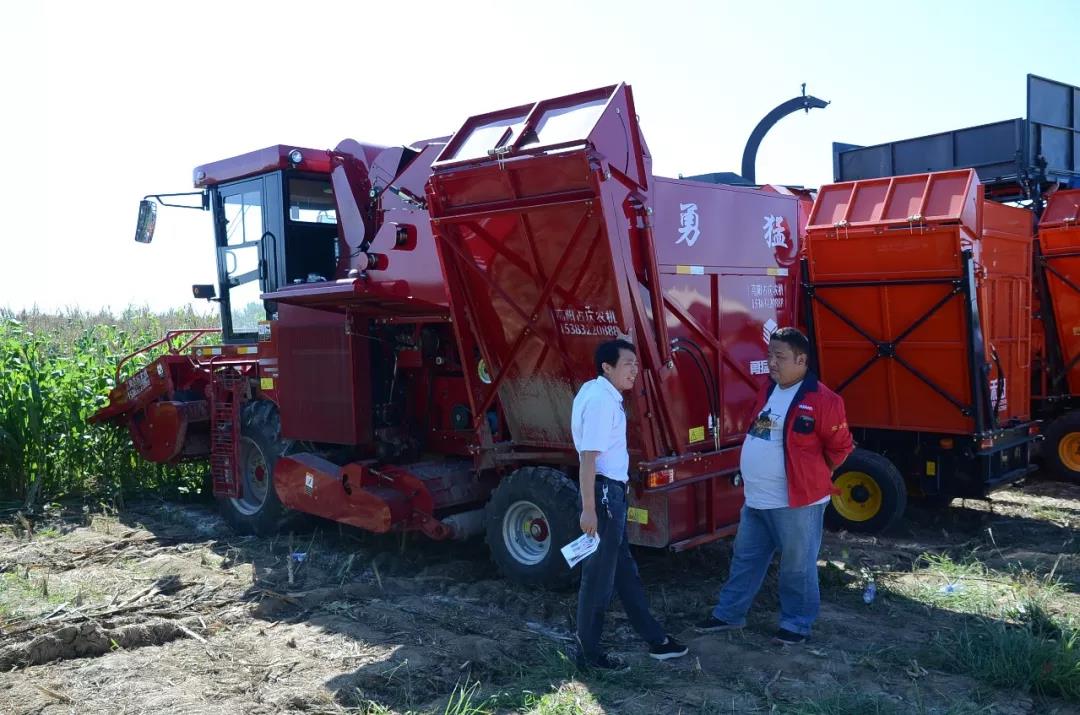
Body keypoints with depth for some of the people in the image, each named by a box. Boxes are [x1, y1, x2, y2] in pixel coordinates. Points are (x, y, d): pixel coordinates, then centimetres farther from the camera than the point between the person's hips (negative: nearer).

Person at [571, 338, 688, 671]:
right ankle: (587, 652, 14)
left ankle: (656, 639, 30)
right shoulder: (601, 400, -20)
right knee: (599, 575, 1)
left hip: (613, 492, 11)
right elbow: (588, 458, -25)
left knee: (623, 568, 17)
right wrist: (588, 509, -26)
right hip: (604, 492, -11)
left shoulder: (599, 392, 12)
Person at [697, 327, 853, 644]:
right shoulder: (768, 393, 10)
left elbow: (840, 447, -9)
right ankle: (729, 614, 30)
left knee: (797, 567, 7)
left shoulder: (822, 400, -16)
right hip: (756, 500, 8)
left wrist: (814, 475, 2)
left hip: (796, 502, -8)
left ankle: (797, 625, 24)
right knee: (745, 559, 17)